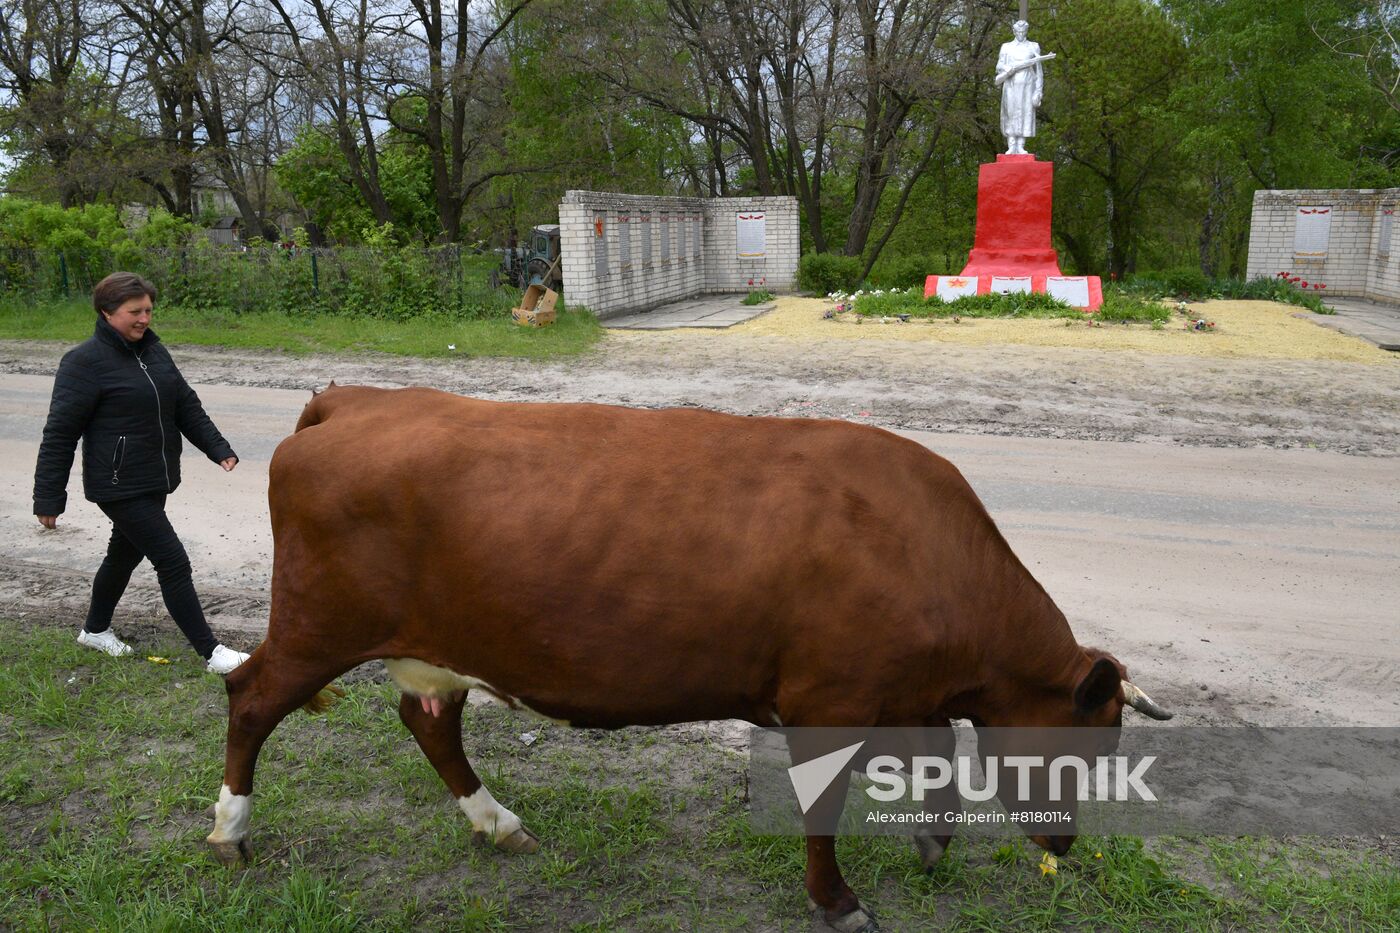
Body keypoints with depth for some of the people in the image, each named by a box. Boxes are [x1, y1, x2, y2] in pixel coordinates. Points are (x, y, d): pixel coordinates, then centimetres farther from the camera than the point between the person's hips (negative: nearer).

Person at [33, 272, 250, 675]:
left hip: (155, 481, 8)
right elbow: (60, 433, -13)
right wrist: (48, 498, -13)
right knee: (173, 562, -7)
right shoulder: (86, 362, -15)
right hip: (120, 486, -8)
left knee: (125, 554, 24)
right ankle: (211, 653, 1)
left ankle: (95, 630, 46)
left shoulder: (153, 350, 8)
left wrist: (217, 448, 4)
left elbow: (186, 406, 14)